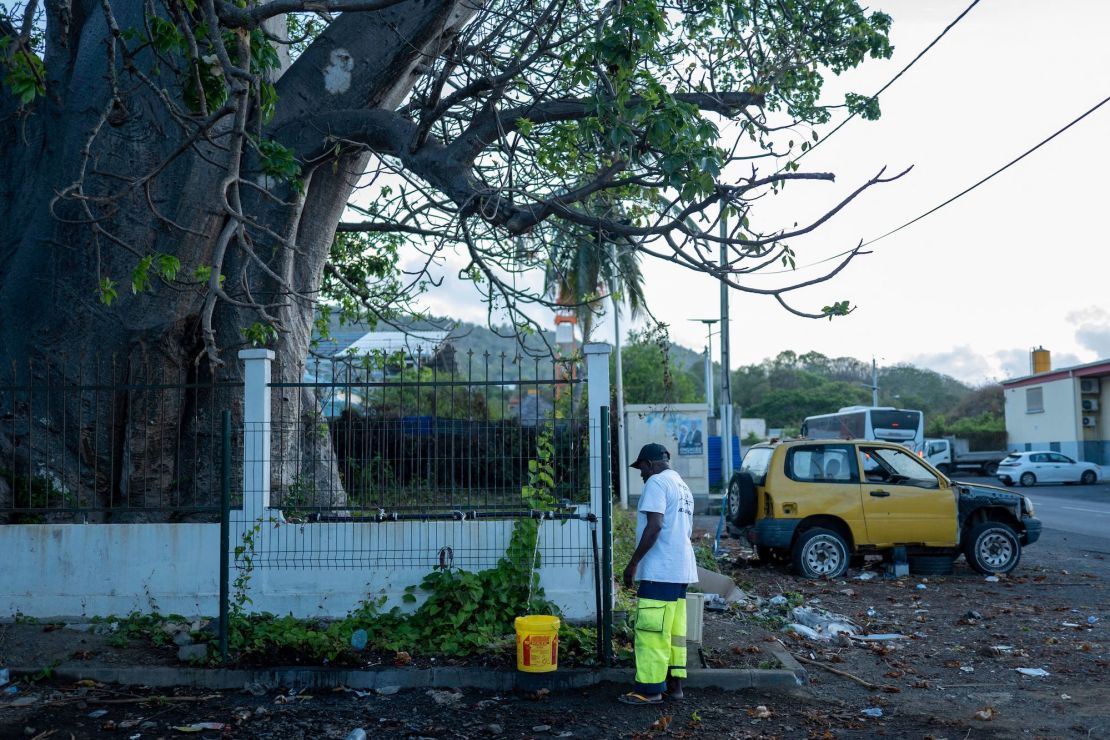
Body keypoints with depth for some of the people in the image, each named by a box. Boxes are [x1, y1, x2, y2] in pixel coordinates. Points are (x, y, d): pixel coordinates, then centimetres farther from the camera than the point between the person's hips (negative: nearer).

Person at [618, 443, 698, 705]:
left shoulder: (657, 482, -9)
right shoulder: (683, 486, 20)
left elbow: (654, 526, -20)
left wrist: (633, 563, -16)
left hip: (660, 571, -10)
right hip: (681, 569, 10)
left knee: (652, 630, -5)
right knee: (675, 629, 12)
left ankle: (650, 688, -3)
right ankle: (674, 684, 16)